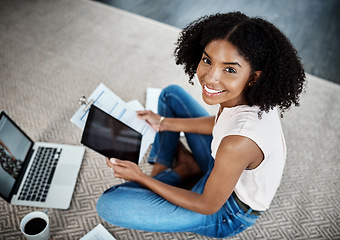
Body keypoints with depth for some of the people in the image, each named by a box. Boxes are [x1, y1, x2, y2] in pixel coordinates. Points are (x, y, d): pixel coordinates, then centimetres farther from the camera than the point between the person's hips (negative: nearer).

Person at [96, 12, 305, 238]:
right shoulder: (251, 93, -20)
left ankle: (184, 171, 3)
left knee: (109, 204, -18)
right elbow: (222, 124, 4)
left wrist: (140, 177, -18)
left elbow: (208, 206, -25)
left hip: (231, 213, -7)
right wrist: (164, 123, 2)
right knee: (171, 94, 11)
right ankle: (161, 169, 14)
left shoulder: (240, 142, -43)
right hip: (221, 161, 7)